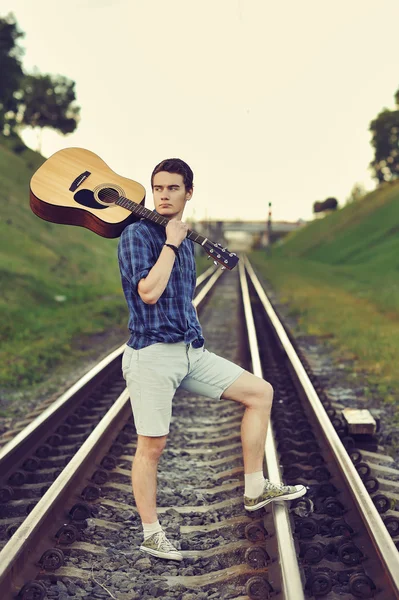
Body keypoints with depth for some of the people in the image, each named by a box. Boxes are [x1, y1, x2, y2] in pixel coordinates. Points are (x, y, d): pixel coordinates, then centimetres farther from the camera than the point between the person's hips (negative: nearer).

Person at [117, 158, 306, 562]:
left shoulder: (185, 241, 15)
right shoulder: (137, 234, -8)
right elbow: (149, 291, -22)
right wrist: (171, 243, -13)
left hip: (191, 351, 8)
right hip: (152, 353, -8)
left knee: (260, 392, 5)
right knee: (151, 446, 0)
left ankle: (254, 490, 11)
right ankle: (151, 534, 16)